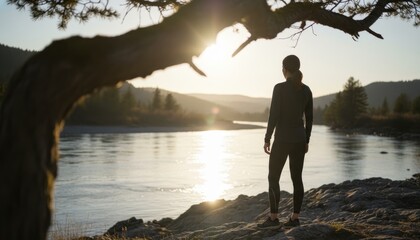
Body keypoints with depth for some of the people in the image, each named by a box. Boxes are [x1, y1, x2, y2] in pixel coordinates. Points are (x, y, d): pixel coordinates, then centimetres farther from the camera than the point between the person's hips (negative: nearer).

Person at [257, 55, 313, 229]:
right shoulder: (306, 90, 5)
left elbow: (273, 116, -15)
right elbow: (309, 118, 9)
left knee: (273, 178, 3)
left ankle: (273, 218, 2)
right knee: (297, 178, 8)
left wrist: (267, 139, -7)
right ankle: (295, 218, 10)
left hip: (283, 139, -6)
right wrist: (306, 141, 17)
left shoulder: (279, 88, -13)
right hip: (299, 139, 6)